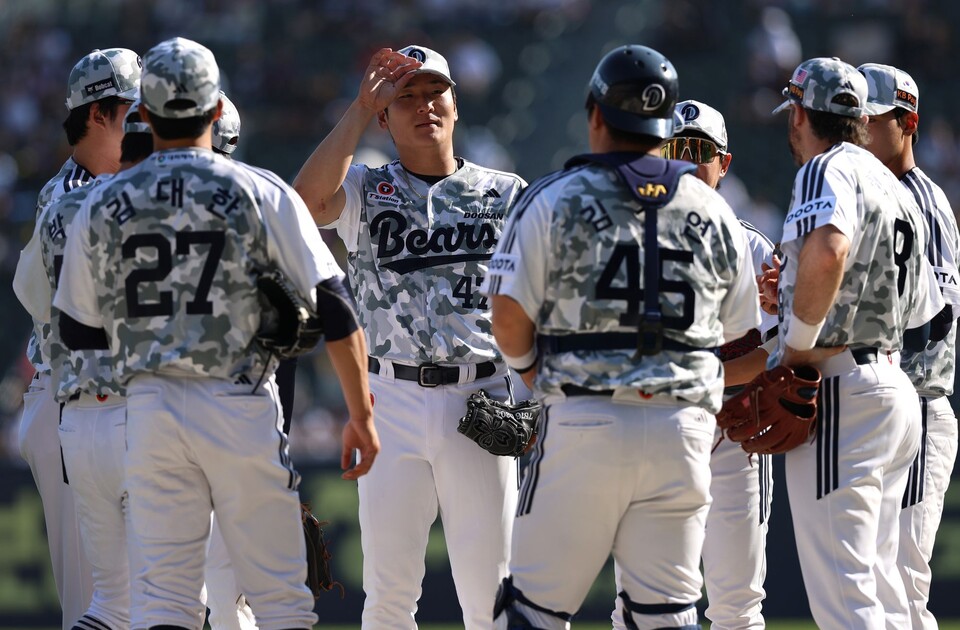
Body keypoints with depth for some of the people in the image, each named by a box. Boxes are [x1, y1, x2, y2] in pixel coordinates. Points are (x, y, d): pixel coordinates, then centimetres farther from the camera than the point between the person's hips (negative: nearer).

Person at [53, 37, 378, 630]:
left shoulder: (102, 206, 4)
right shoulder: (260, 193, -3)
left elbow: (78, 331, 9)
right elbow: (333, 308, -5)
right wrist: (361, 413, 2)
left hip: (150, 405, 2)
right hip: (240, 405, -2)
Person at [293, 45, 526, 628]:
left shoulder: (506, 194, 10)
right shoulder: (366, 191, 8)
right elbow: (308, 199, -15)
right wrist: (362, 107, -11)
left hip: (481, 400, 0)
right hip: (393, 401, 0)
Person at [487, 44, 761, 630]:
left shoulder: (555, 200, 0)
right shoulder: (714, 212, 11)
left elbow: (510, 318, -4)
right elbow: (741, 336, 14)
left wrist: (536, 371, 15)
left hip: (584, 427, -3)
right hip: (684, 428, 3)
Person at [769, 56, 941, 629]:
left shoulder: (828, 170, -9)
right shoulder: (897, 189, 20)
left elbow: (828, 252, -31)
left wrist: (798, 342, -19)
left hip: (839, 390, -10)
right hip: (895, 385, 10)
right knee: (879, 582, 14)